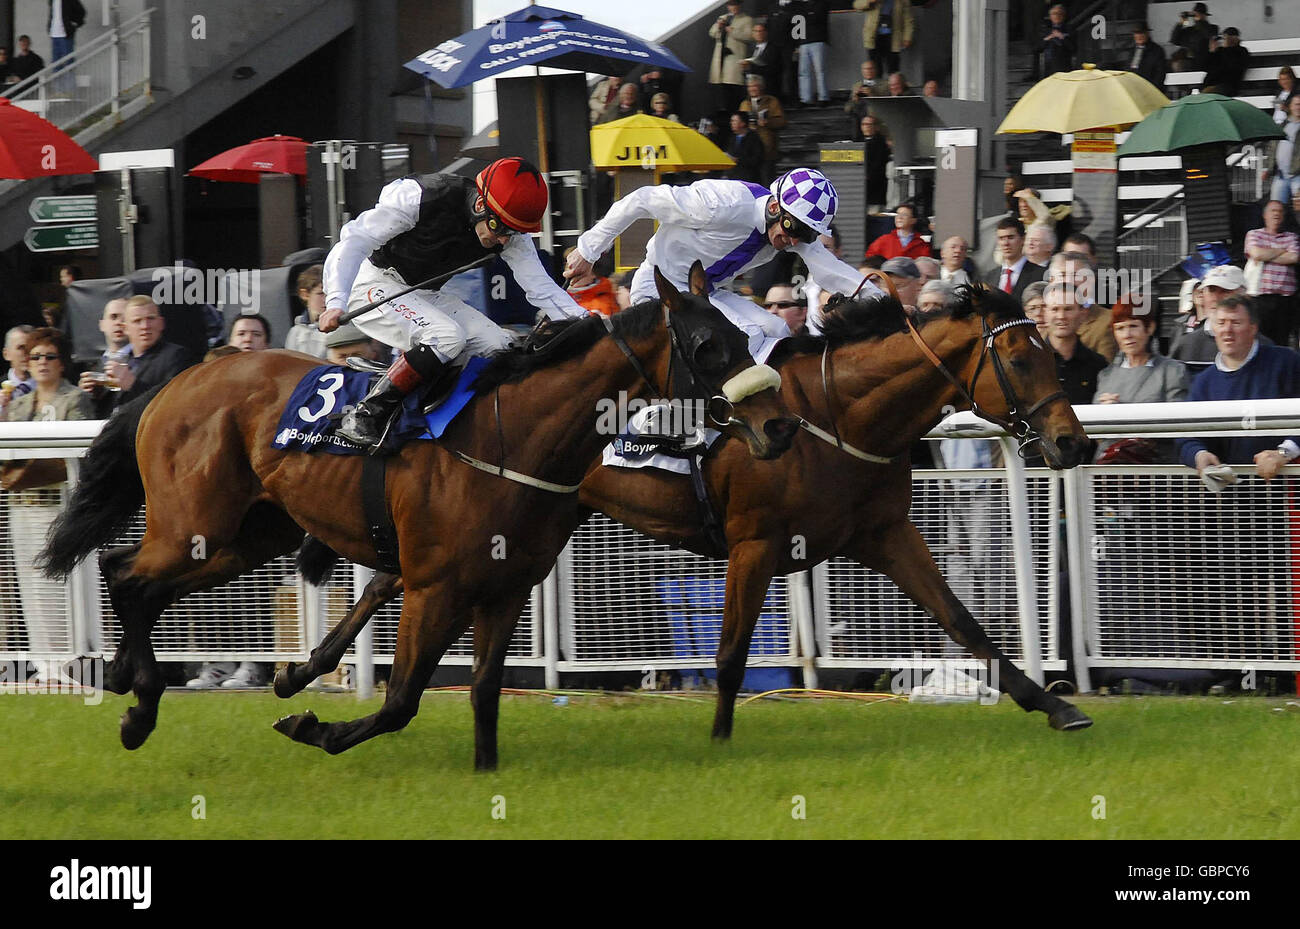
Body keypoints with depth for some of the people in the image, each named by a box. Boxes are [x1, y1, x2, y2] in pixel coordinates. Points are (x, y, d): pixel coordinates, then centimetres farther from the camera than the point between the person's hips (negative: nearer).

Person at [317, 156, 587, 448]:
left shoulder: (510, 234, -10)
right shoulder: (418, 197, -28)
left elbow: (541, 287, -6)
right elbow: (354, 242, -26)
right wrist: (335, 303, -38)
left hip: (423, 294, 7)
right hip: (373, 285, -7)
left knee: (499, 346, -8)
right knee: (447, 336, -30)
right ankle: (364, 417, -24)